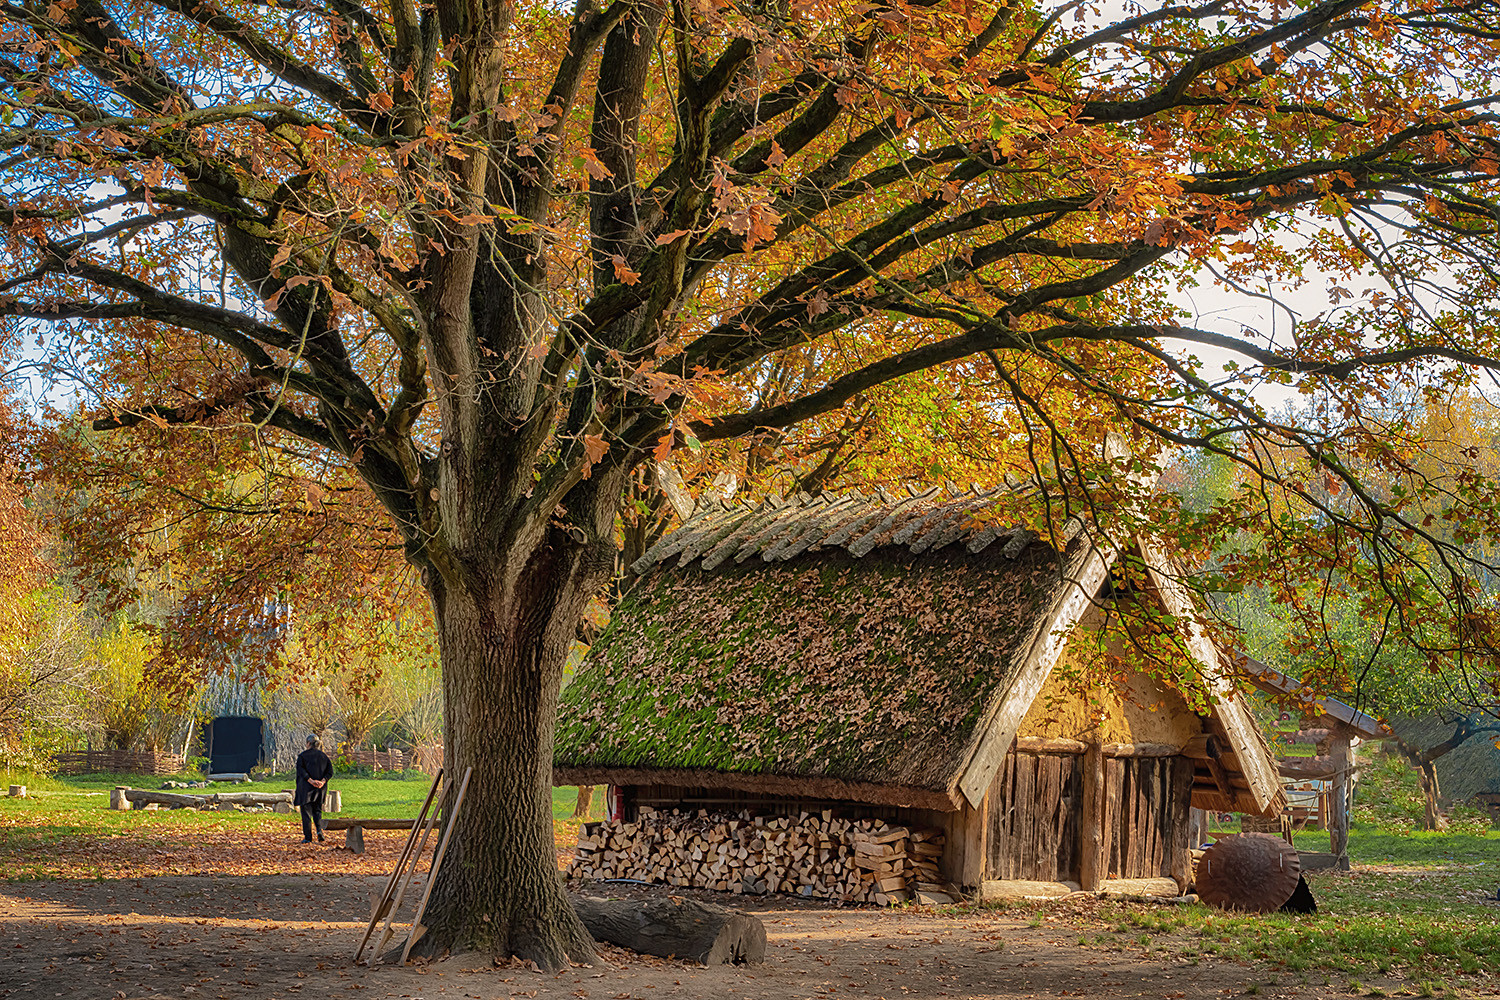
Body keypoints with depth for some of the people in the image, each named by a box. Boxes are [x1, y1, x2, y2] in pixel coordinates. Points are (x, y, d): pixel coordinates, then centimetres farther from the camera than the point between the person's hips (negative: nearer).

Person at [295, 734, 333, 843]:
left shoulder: (302, 755, -3)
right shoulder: (323, 756, 8)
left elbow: (301, 770, -17)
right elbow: (330, 771, -1)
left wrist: (311, 781, -21)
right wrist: (323, 781, -12)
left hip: (306, 787, -3)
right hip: (320, 789, 3)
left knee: (306, 812, 3)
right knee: (317, 810, 15)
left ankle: (307, 837, -1)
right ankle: (319, 829, -11)